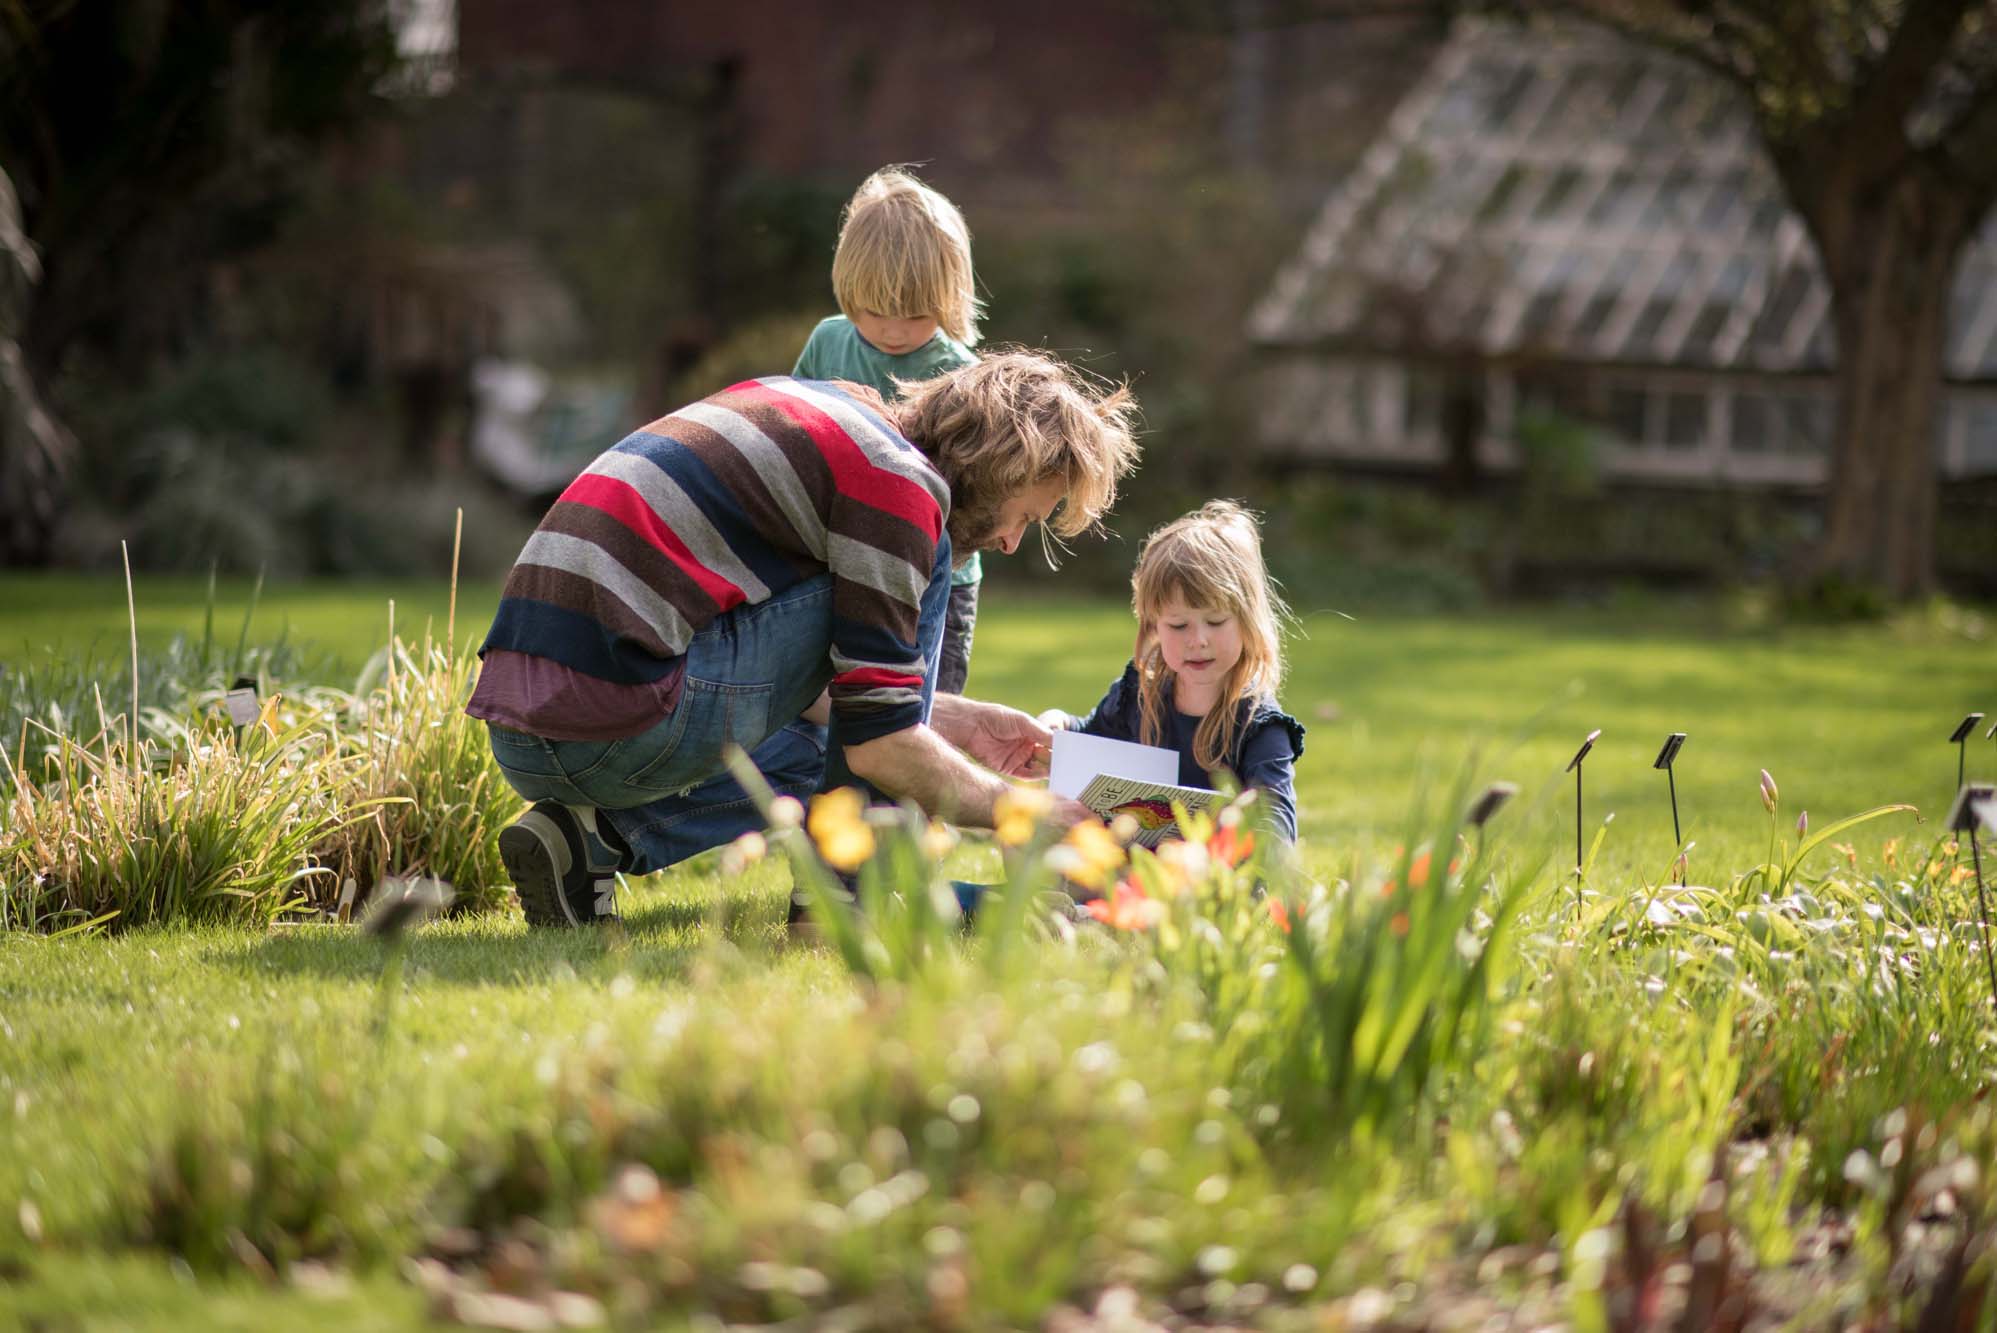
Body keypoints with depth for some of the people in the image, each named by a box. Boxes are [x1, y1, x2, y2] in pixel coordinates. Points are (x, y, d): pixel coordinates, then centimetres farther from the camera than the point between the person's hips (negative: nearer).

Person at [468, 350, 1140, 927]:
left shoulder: (813, 407, 22)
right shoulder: (900, 479, -6)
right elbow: (880, 742, -8)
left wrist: (964, 723, 34)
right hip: (618, 727, -9)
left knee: (809, 761, 33)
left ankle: (594, 838, 10)